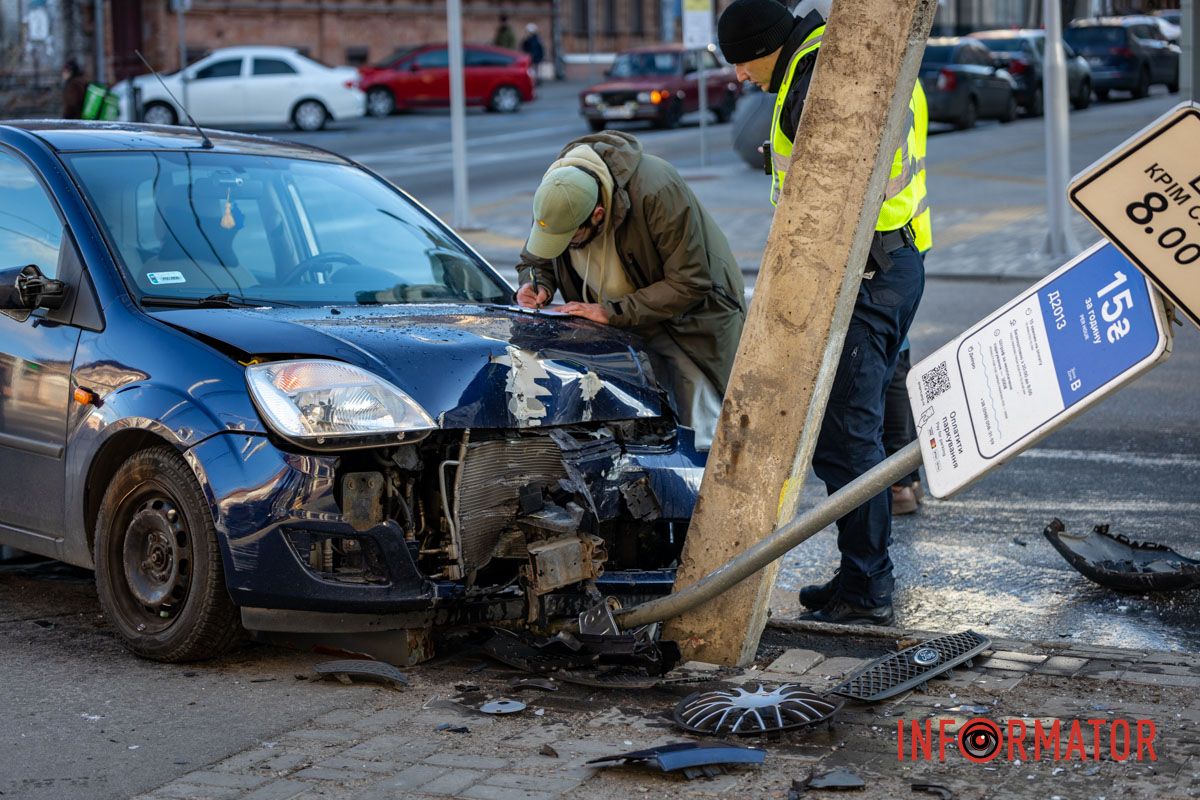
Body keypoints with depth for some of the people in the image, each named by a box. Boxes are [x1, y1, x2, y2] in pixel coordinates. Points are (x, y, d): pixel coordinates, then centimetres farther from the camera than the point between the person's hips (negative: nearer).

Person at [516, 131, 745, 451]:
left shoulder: (657, 193, -34)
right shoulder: (554, 193, -15)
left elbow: (689, 285, -30)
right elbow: (535, 260, 7)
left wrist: (613, 312, -31)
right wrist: (537, 285, -17)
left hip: (686, 314, -5)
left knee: (702, 442, -6)